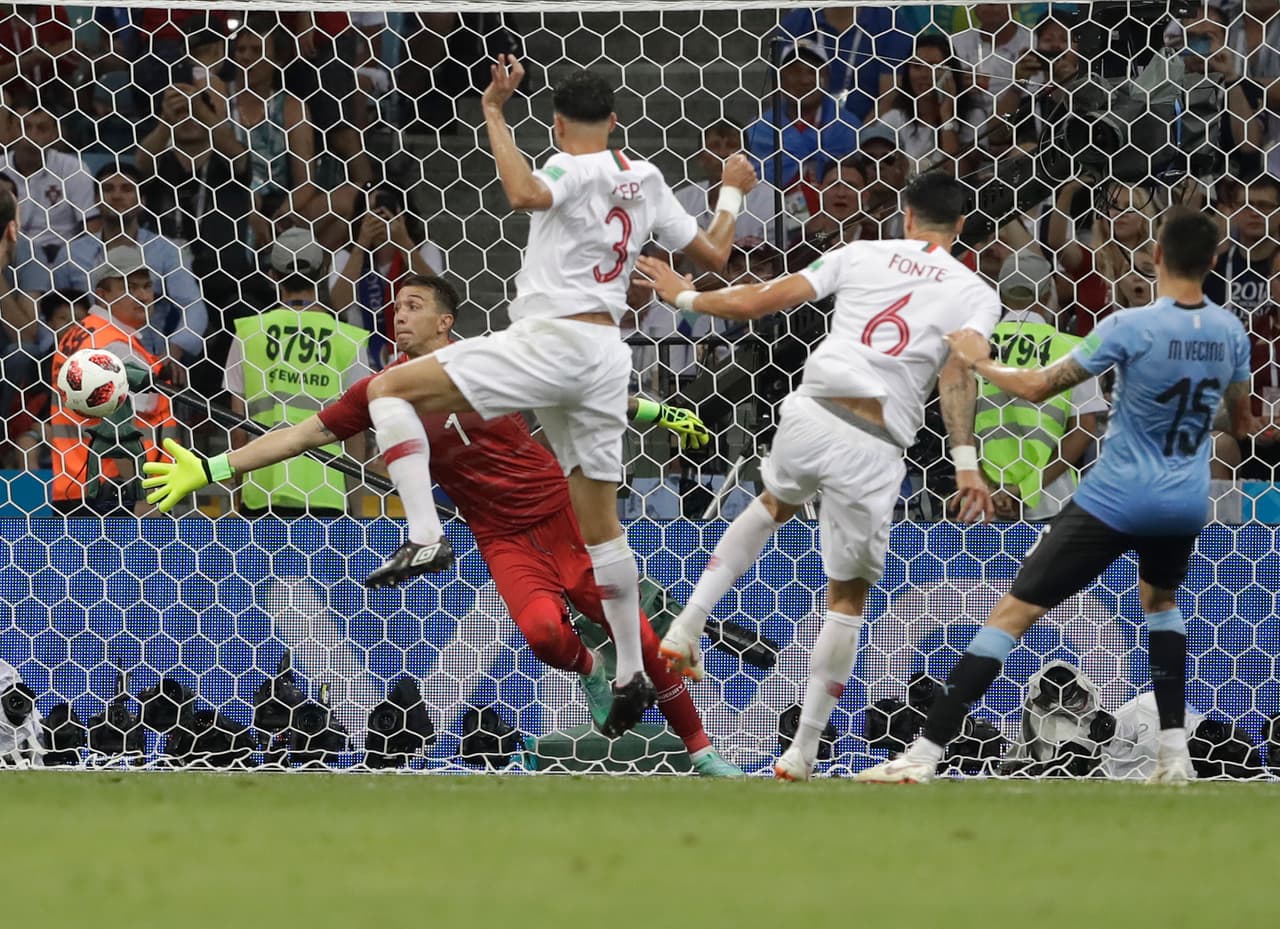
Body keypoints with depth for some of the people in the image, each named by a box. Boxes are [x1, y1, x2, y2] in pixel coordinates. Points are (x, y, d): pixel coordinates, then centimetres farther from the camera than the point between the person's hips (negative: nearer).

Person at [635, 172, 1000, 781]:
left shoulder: (861, 254, 10)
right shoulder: (975, 294, 6)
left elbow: (760, 302, 9)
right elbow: (957, 371, -12)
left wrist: (683, 297, 24)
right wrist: (965, 461, -19)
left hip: (811, 414, 2)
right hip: (873, 451, -2)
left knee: (775, 504, 37)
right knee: (847, 597, 14)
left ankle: (685, 628, 26)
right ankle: (803, 753, 13)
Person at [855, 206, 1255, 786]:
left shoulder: (1132, 328, -17)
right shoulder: (1230, 331, -1)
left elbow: (1037, 388, -14)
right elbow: (1241, 421, 17)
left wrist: (978, 361, 2)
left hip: (1115, 499, -6)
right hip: (1187, 504, 6)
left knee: (1013, 612, -5)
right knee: (1160, 599, 35)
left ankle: (925, 754, -12)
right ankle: (1175, 753, 25)